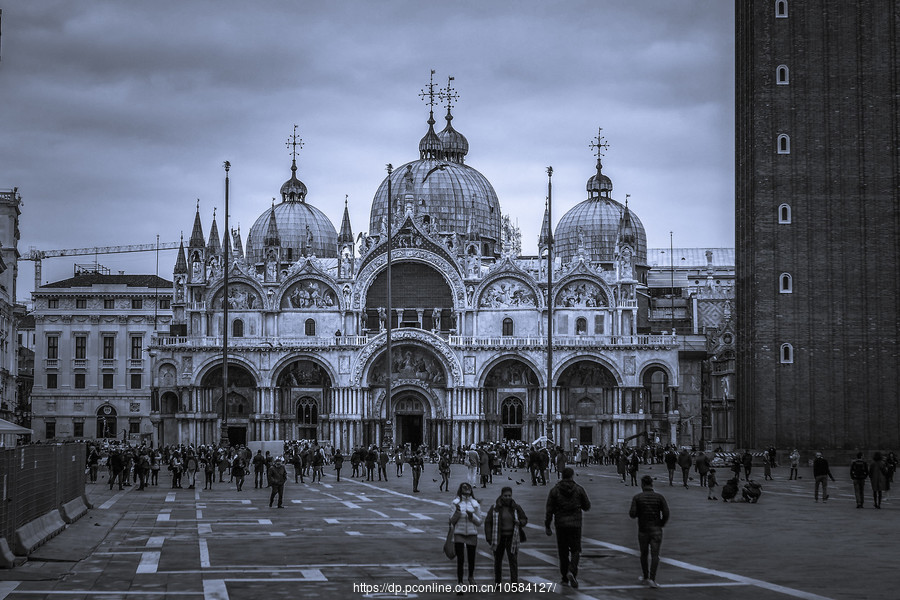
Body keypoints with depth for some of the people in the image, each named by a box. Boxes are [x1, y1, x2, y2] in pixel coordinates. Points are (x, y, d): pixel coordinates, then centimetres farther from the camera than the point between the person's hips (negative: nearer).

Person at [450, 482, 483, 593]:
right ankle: (460, 583, -4)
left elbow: (479, 522, 5)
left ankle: (471, 577, 36)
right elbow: (452, 521, 0)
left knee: (471, 558, 10)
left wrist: (472, 516, -13)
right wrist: (456, 512, -17)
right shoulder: (455, 503, 1)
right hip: (459, 534, -2)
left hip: (472, 534, 2)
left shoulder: (475, 504, 4)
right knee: (460, 559, -7)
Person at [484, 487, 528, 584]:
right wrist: (489, 538, -9)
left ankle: (514, 584, -8)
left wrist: (519, 522, -13)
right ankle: (497, 582, 25)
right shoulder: (495, 508, -5)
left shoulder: (516, 507, 0)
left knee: (513, 561, -8)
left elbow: (525, 520, 10)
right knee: (498, 561, 11)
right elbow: (488, 522, -3)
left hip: (512, 538, 0)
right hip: (499, 538, 0)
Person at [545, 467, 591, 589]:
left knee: (563, 551, 10)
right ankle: (572, 571, -17)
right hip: (575, 524, -1)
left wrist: (547, 526, 3)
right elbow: (587, 506, 4)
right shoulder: (579, 489, -1)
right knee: (575, 550, 7)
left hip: (560, 524, 1)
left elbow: (549, 510, -3)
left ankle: (565, 578, 13)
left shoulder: (555, 490, -1)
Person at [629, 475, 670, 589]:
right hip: (656, 530, -1)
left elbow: (633, 514, -11)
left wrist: (630, 511, 12)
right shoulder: (659, 497, -2)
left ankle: (645, 577, 30)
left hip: (643, 530, 1)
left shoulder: (637, 498, -3)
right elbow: (666, 513, -7)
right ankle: (652, 579, -14)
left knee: (644, 554, 18)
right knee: (655, 555, -2)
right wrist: (662, 524, 9)